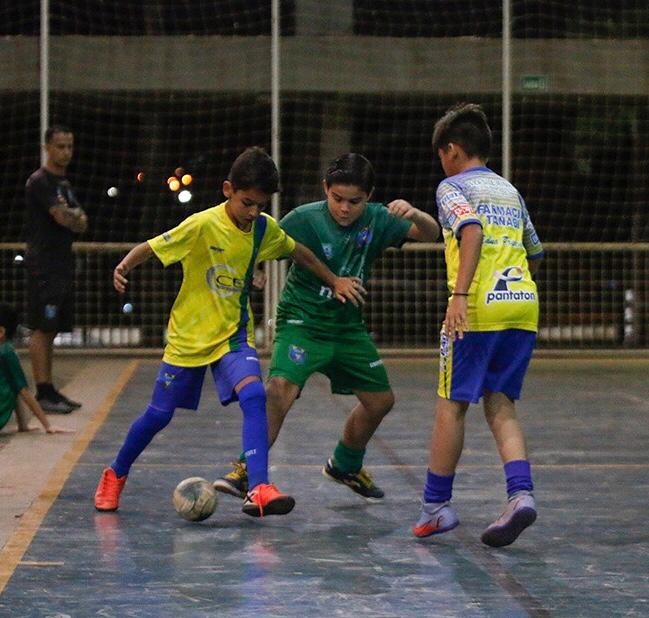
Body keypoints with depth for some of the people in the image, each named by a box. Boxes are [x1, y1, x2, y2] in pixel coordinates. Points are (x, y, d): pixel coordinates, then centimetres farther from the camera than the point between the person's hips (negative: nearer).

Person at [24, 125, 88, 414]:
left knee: (52, 330, 10)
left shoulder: (65, 184, 19)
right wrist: (76, 217, 2)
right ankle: (43, 392, -10)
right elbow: (63, 218, -19)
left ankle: (49, 390, 13)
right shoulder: (39, 181, -10)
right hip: (44, 265, -9)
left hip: (63, 265, 9)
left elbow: (81, 223, 13)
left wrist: (71, 216, -8)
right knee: (41, 329, -9)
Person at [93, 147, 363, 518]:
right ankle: (115, 476, 34)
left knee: (254, 396, -25)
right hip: (188, 336, -3)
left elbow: (297, 251, 15)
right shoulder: (202, 226, -19)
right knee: (159, 414, 8)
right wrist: (124, 267, -34)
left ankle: (259, 490, -31)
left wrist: (334, 281, 19)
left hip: (234, 335, 3)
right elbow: (151, 247, -15)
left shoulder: (265, 228, -4)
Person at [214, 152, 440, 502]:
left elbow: (430, 234, -7)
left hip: (348, 326, 5)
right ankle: (247, 471, -20)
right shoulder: (304, 220, -18)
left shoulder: (376, 220, -7)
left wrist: (414, 215, -30)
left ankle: (345, 466, 36)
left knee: (380, 400, 12)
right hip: (302, 323, -5)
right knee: (280, 388, -28)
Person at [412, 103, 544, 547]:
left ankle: (437, 506, 10)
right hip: (524, 306, 6)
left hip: (480, 308, -6)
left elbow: (472, 230, -18)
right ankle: (521, 494, -12)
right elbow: (535, 255, 27)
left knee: (452, 404, 5)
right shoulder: (510, 191, 22)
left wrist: (461, 294, -25)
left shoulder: (453, 187, 1)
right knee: (500, 405, 8)